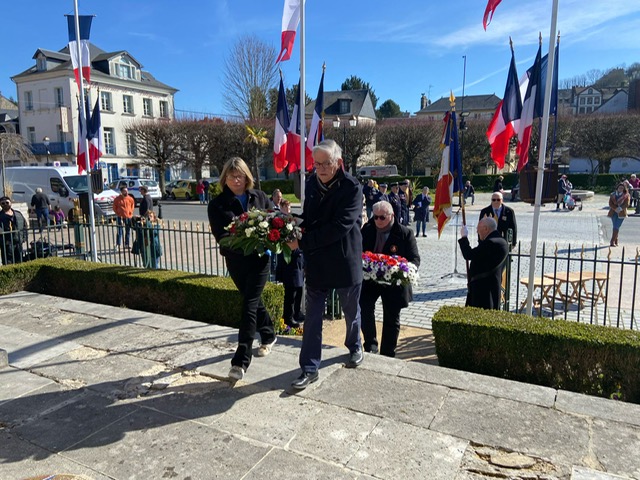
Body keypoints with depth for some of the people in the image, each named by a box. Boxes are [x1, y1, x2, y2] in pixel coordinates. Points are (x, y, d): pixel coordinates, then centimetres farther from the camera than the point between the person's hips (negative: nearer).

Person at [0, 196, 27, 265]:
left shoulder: (18, 214, 12)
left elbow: (25, 226, 17)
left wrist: (24, 237, 8)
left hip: (18, 242, 5)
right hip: (7, 244, -5)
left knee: (19, 261, 14)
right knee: (8, 262, -3)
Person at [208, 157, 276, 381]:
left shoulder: (259, 197, 2)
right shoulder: (217, 204, -3)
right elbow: (219, 234, -12)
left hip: (260, 258, -1)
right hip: (235, 260, 2)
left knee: (249, 305, -6)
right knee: (253, 301, 17)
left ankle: (241, 360, -2)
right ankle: (268, 336, 43)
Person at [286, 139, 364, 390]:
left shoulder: (352, 188, -16)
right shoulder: (312, 183, 2)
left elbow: (340, 226, -25)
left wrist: (303, 242, -25)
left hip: (345, 261, -3)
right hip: (316, 262, 4)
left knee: (351, 311, 18)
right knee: (312, 316, 6)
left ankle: (354, 347, 45)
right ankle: (309, 369, 16)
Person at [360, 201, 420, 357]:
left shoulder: (405, 233, -7)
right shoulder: (366, 230, 1)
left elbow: (415, 259, -6)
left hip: (394, 282, -1)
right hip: (368, 278, 2)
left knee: (391, 320, 9)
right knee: (364, 307, -22)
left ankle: (387, 355, 25)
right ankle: (371, 345, -5)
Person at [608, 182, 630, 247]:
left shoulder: (626, 195, 2)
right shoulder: (613, 195, 9)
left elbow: (626, 204, -4)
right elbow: (610, 203, 0)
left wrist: (620, 209, -18)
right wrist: (616, 209, -14)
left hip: (621, 213, -2)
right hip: (613, 213, 2)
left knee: (616, 227, -10)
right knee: (615, 227, 6)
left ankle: (612, 242, -13)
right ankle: (616, 241, 13)